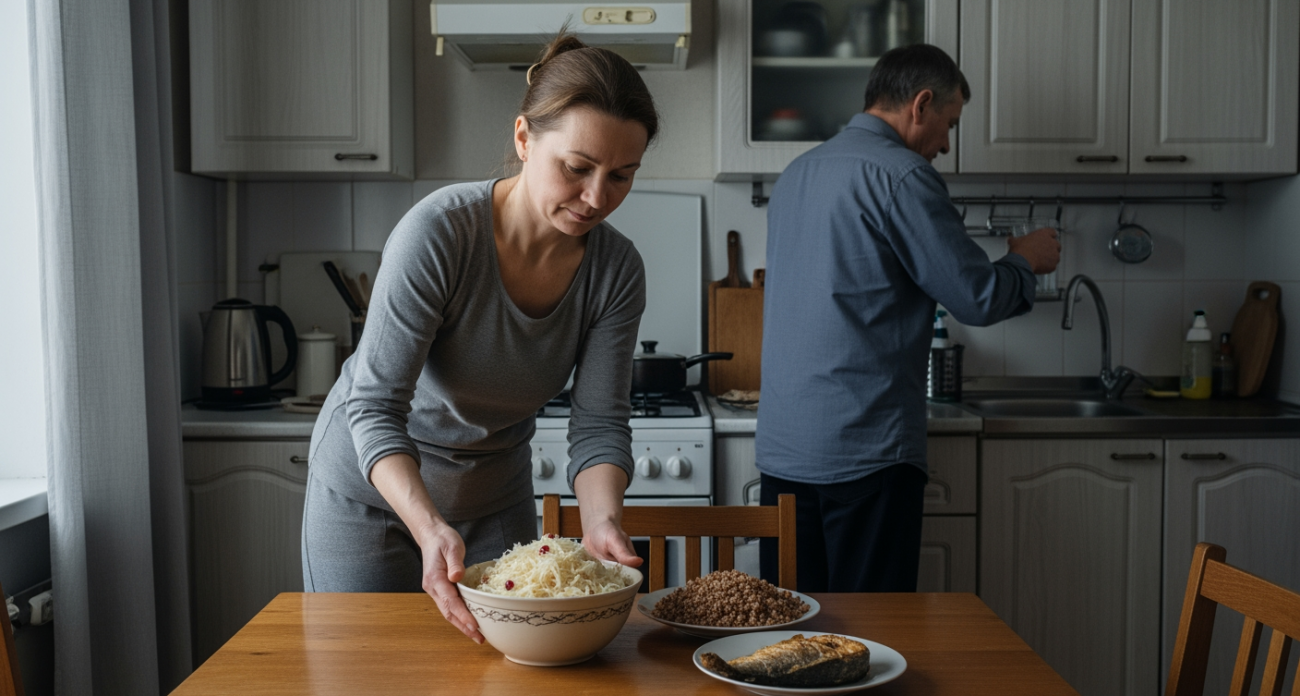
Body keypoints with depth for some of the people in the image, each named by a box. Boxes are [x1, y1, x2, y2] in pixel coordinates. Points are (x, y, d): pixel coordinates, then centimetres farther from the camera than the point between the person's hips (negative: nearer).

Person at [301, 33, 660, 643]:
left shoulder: (617, 271, -16)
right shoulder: (439, 231, -30)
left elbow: (599, 422, -16)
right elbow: (375, 408, -30)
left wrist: (601, 520, -35)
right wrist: (430, 529, -44)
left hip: (496, 496, 4)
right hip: (373, 489, -3)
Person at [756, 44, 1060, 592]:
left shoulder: (797, 171, 17)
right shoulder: (899, 173, -10)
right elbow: (977, 299, -10)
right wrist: (1024, 261, 12)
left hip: (780, 446, 8)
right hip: (863, 450, -8)